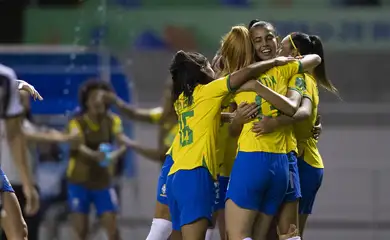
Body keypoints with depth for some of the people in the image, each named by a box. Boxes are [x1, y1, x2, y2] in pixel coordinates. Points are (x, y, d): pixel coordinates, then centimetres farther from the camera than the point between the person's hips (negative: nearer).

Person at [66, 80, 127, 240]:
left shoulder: (112, 121, -3)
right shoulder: (77, 122, -11)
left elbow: (122, 143, -20)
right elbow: (77, 145, -31)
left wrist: (115, 154, -43)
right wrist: (94, 154, -52)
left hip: (103, 183, 2)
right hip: (79, 183, -2)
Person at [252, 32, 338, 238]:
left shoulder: (301, 78, -11)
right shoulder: (306, 79, 18)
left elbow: (303, 111, -30)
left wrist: (275, 122, -47)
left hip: (300, 164, -10)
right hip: (308, 163, 10)